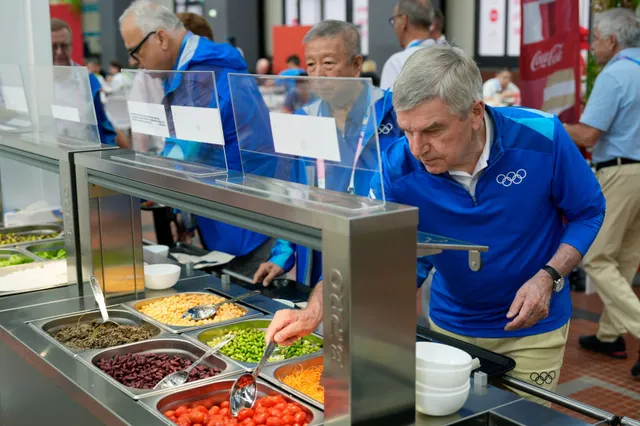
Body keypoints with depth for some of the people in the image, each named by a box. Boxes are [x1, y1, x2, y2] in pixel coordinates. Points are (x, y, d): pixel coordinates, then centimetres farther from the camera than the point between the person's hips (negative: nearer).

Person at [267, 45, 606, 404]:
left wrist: (549, 277, -24)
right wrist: (313, 313, -37)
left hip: (533, 327, -1)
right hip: (451, 324, 2)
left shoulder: (542, 139, -24)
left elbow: (588, 212, -9)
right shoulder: (398, 168, -22)